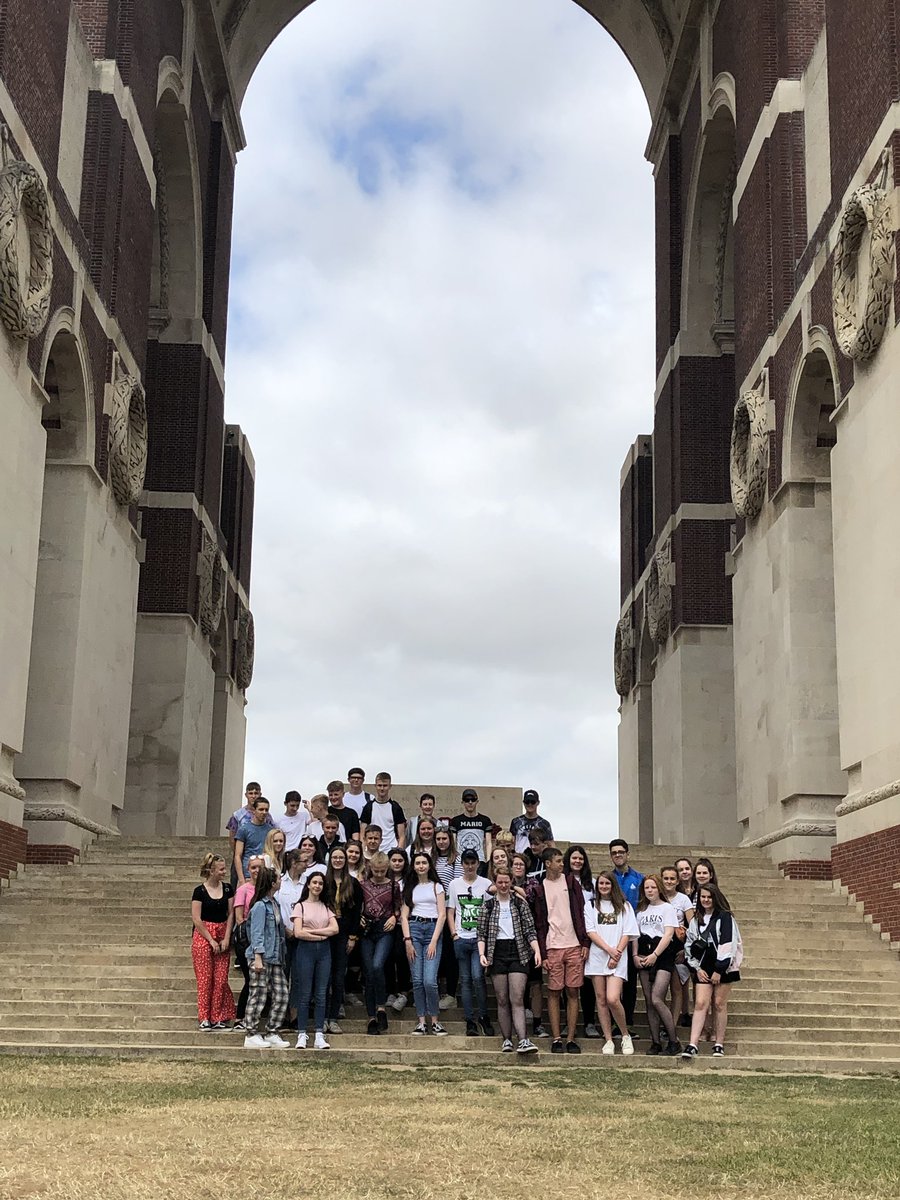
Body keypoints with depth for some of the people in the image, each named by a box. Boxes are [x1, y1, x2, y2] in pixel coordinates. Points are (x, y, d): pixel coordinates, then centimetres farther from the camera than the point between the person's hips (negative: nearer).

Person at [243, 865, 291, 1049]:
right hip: (261, 957, -8)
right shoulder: (260, 905, -10)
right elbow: (257, 933, -14)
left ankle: (271, 1034, 14)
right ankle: (251, 1036, 5)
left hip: (275, 958, 8)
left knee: (281, 995, 6)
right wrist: (258, 958, -19)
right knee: (258, 996, -3)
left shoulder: (274, 904, 14)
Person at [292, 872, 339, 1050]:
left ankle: (319, 1036, 4)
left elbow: (335, 929, 0)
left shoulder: (327, 907, 14)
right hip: (306, 950, -3)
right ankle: (302, 1035, 2)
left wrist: (311, 931, -7)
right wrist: (322, 935, -6)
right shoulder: (300, 906, 3)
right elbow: (298, 933, -8)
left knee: (321, 995, 2)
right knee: (304, 995, -3)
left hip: (324, 950, 3)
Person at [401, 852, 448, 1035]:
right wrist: (408, 940, -4)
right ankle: (422, 1022, 5)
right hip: (414, 929, 2)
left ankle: (435, 1021, 0)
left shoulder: (436, 886, 11)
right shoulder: (409, 888, 15)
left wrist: (434, 941, -7)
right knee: (417, 981, -2)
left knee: (429, 981, -13)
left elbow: (442, 915, 2)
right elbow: (404, 916, 9)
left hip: (433, 929, -2)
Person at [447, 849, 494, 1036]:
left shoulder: (486, 884, 3)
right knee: (466, 980, 5)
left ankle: (483, 1017, 3)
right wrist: (454, 934, -1)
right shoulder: (455, 884, 8)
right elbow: (450, 912, 10)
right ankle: (470, 1021, 10)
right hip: (461, 939, 2)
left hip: (480, 938, -2)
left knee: (477, 977, -13)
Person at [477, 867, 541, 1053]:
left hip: (518, 954, -1)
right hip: (497, 954, 1)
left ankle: (523, 1040, -17)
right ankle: (506, 1040, 7)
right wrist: (482, 954, -8)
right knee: (502, 1000, 2)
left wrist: (537, 951, -10)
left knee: (517, 999, -10)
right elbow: (482, 933, 7)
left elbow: (530, 930, 3)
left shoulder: (520, 904, 7)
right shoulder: (488, 905, 8)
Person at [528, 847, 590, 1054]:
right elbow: (538, 923, 1)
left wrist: (585, 943, 0)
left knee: (573, 992, 2)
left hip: (574, 946, 2)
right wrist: (542, 954, -5)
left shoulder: (571, 882, 9)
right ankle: (556, 1039, 5)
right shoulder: (538, 888, 3)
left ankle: (571, 1038, 6)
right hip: (552, 947, -2)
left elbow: (580, 913, 7)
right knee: (554, 993, 0)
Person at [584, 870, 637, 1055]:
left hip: (617, 959, -2)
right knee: (601, 1000, 1)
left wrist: (617, 954, -9)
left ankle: (625, 1036, 3)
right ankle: (608, 1041, 7)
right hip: (597, 957, 2)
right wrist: (609, 949, -11)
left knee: (612, 999, -16)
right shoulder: (591, 907, 11)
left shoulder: (624, 907, 10)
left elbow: (627, 934, 3)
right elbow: (591, 932, 1)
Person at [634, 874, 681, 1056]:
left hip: (662, 957, -6)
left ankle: (674, 1041, -7)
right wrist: (635, 955, 1)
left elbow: (668, 935, -8)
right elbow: (636, 934, 16)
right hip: (644, 958, 6)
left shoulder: (667, 908, 0)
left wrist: (654, 955, -15)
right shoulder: (642, 910, 18)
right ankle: (655, 1042, 6)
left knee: (656, 1000, -16)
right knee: (649, 1002, 2)